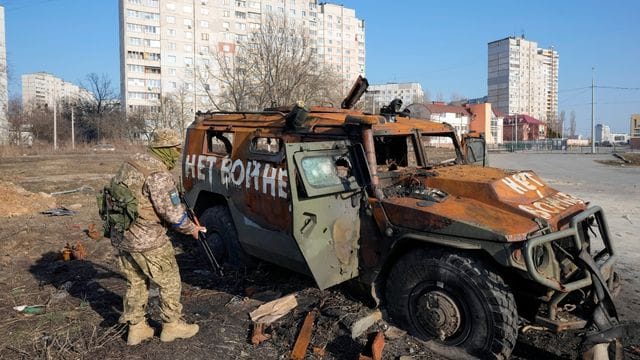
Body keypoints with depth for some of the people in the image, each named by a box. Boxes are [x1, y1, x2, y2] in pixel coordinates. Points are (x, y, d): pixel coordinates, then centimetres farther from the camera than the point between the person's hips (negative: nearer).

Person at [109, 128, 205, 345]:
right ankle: (172, 326, 23)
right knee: (170, 282, 9)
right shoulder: (158, 175, -20)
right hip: (146, 240, -9)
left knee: (135, 283, 21)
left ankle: (136, 328, 31)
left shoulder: (130, 163, 8)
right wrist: (191, 229, -3)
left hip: (120, 236, 9)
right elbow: (173, 213, -19)